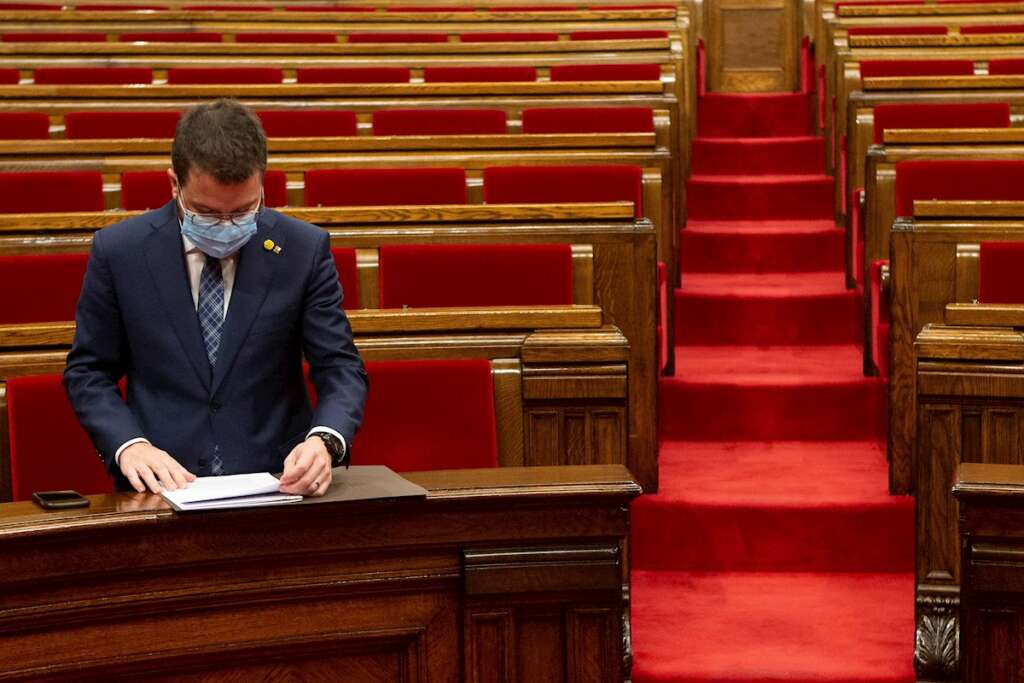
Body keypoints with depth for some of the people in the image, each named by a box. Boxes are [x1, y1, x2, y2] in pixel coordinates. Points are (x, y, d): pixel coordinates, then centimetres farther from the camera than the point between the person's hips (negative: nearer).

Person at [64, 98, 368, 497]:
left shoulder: (304, 250, -1)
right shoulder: (118, 251, -1)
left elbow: (340, 368, 2)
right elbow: (87, 371, 7)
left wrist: (325, 440, -20)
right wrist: (129, 445, -12)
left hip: (275, 479, 1)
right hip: (162, 484, 0)